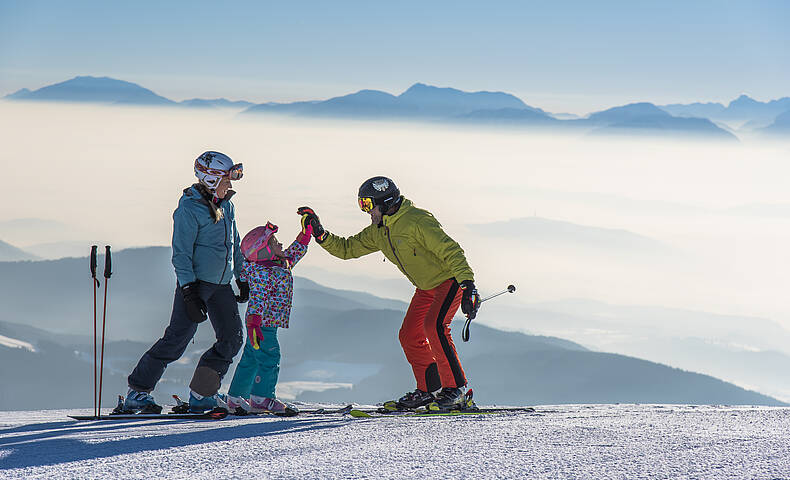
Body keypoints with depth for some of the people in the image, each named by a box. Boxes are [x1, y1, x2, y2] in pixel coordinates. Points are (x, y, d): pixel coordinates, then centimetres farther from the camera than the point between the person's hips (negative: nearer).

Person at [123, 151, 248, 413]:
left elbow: (234, 244, 24)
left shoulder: (226, 205, 11)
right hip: (195, 281, -8)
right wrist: (189, 291, -21)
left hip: (221, 284, 8)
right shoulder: (189, 208, -13)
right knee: (177, 339, -12)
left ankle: (201, 395, 8)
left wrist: (241, 278, 22)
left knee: (233, 338, 1)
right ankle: (137, 392, -2)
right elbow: (181, 254, -15)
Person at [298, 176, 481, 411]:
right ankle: (427, 389, 15)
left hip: (449, 279, -9)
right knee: (409, 335, 3)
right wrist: (320, 235, -4)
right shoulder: (378, 232, 3)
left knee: (434, 326, -26)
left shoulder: (417, 221, -25)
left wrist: (467, 284, -39)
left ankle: (456, 389, -22)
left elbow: (451, 251, -29)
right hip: (425, 287, 9)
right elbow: (347, 248, 13)